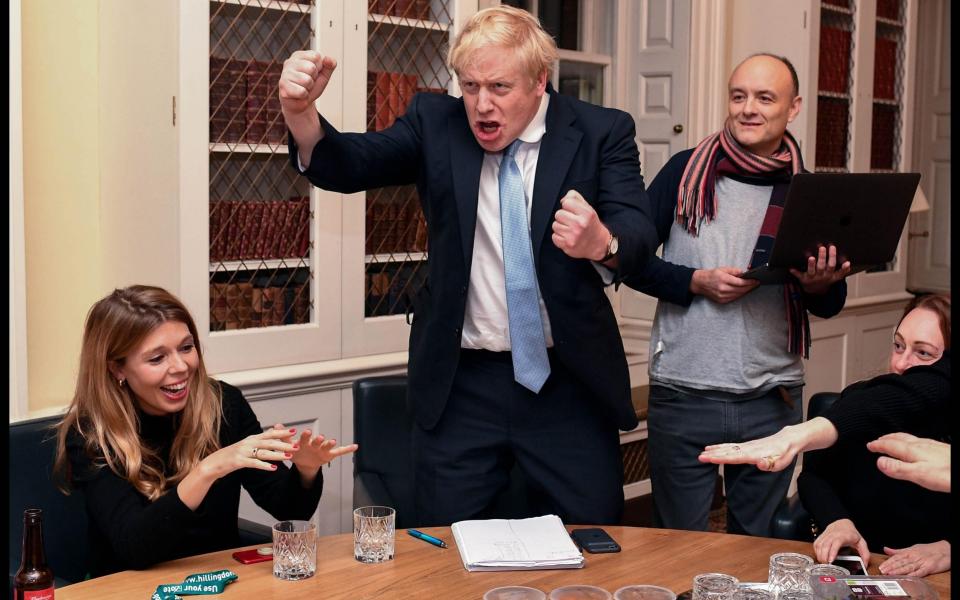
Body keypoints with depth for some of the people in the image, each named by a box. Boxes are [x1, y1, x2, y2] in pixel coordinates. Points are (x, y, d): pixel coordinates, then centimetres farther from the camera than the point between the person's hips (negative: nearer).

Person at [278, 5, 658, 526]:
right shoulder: (435, 124, 1)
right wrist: (300, 113, -32)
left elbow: (638, 232, -15)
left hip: (570, 384, 0)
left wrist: (602, 243, -40)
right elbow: (348, 165, -11)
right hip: (460, 385, 1)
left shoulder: (601, 132, -3)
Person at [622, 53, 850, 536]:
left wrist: (819, 284, -14)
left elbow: (830, 305, 8)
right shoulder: (685, 172, -1)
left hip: (774, 400, 2)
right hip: (683, 399, -2)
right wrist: (698, 282, -14)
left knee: (757, 543, 16)